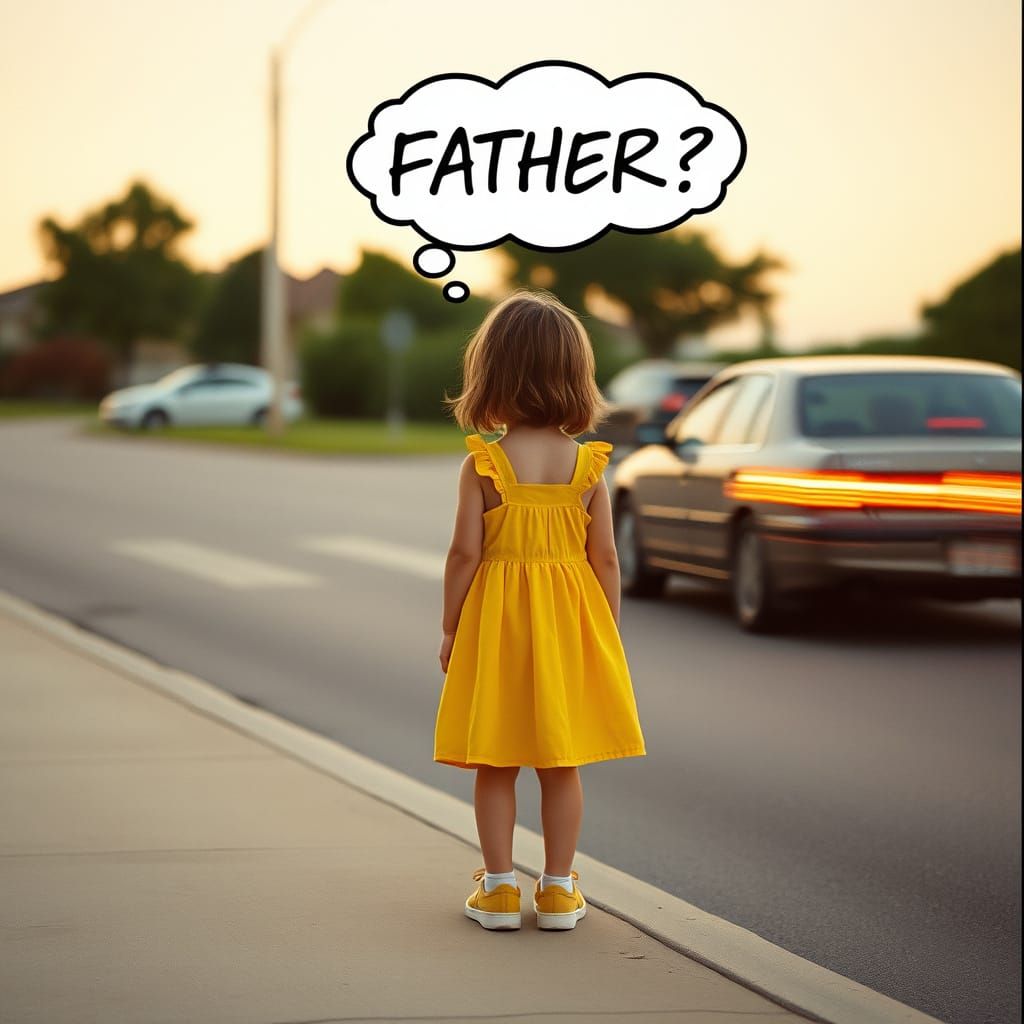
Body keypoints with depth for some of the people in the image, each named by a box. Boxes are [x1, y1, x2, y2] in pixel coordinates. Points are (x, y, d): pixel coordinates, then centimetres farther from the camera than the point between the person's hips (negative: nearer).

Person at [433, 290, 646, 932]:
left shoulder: (483, 464, -10)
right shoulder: (588, 465, -3)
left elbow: (465, 553, -11)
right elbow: (605, 558, -2)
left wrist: (449, 629, 0)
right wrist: (609, 635, 9)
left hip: (496, 621, -2)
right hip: (571, 622, 2)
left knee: (495, 765, 8)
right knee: (562, 764, 10)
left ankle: (499, 887, 11)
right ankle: (558, 889, 14)